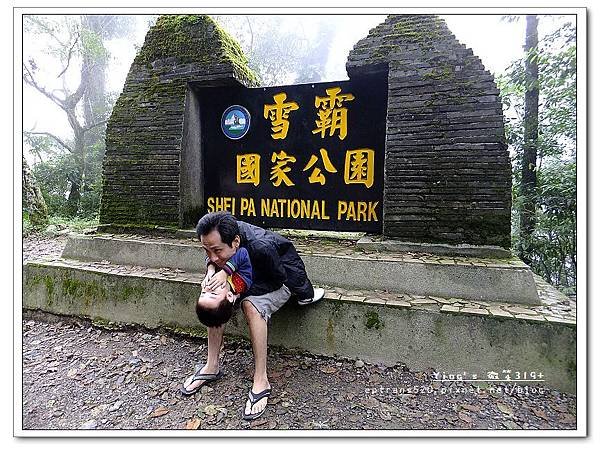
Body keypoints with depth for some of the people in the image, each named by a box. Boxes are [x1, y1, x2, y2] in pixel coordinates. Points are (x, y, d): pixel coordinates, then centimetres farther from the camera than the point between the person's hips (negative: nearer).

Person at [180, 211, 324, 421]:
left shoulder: (261, 247, -39)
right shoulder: (219, 240, -22)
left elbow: (277, 280, -27)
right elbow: (214, 261, -6)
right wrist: (217, 270, -31)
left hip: (285, 278, -7)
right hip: (255, 276, 7)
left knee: (251, 306, -31)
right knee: (215, 298, -10)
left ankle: (261, 382, -21)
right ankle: (212, 366, 0)